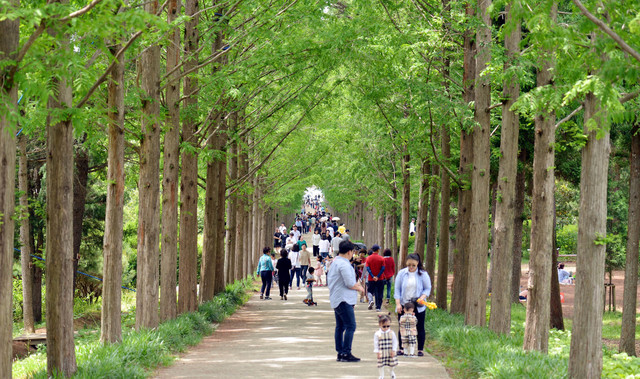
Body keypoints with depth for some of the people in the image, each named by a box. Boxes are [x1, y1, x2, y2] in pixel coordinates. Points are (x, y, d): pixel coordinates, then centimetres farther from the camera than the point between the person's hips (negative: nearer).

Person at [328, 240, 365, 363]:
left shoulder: (335, 263, 16)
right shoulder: (344, 264, -16)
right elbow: (350, 283, -21)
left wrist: (355, 284, 20)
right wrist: (359, 288, -1)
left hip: (337, 300, 11)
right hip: (344, 300, -11)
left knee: (340, 327, 13)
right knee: (350, 326, -10)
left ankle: (340, 353, 15)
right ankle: (346, 354, -13)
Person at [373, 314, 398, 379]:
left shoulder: (391, 333, -7)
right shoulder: (377, 334, -9)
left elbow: (395, 342, -4)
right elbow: (375, 343, -5)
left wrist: (393, 350, -8)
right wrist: (377, 352, -7)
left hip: (390, 352, 1)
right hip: (381, 353, -1)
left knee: (392, 364, 11)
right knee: (381, 364, 4)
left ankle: (392, 372, 42)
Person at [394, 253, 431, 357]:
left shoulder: (423, 274, 0)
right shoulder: (401, 273, 2)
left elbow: (428, 288, 3)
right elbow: (397, 289, 4)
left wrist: (422, 297, -16)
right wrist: (398, 303, -6)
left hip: (418, 306, -1)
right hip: (403, 305, 1)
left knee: (420, 328, 1)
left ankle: (420, 350, 8)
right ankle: (401, 348, 12)